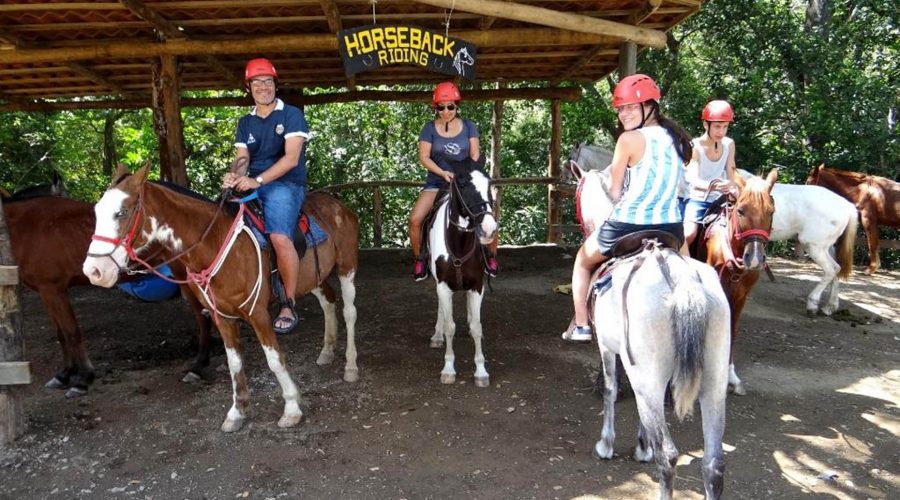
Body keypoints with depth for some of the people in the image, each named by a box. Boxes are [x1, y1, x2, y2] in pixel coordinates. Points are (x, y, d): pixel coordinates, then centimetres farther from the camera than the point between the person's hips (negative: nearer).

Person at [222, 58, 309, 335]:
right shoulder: (245, 122, 15)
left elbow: (291, 158, -13)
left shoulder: (292, 115, -2)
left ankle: (289, 306, -16)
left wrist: (257, 181, -24)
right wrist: (235, 176, -20)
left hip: (285, 183, -6)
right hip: (253, 184, 7)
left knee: (280, 237, -29)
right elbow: (242, 158, 5)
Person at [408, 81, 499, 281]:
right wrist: (443, 173, -24)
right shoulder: (430, 128, -3)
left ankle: (491, 255, 15)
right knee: (415, 219, -19)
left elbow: (475, 154, -2)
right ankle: (419, 259, 4)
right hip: (437, 182, -1)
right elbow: (424, 157, -10)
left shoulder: (468, 126, 1)